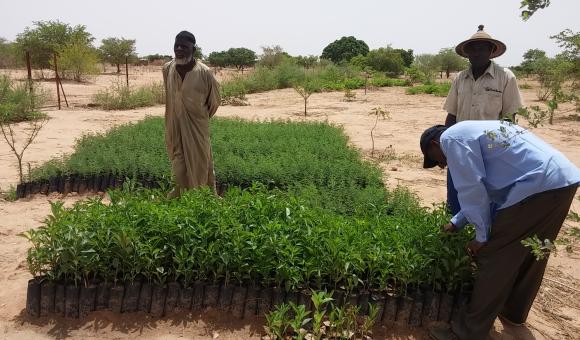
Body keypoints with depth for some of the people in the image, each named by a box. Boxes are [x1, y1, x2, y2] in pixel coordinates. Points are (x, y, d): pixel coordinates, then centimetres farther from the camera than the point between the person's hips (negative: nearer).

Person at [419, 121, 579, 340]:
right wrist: (456, 223, 34)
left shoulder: (451, 138, -2)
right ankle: (514, 312, 41)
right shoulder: (471, 132, 27)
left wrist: (482, 236, 2)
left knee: (495, 259, -1)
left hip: (538, 186, -10)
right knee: (530, 254, 23)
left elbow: (472, 190, -9)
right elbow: (486, 188, 30)